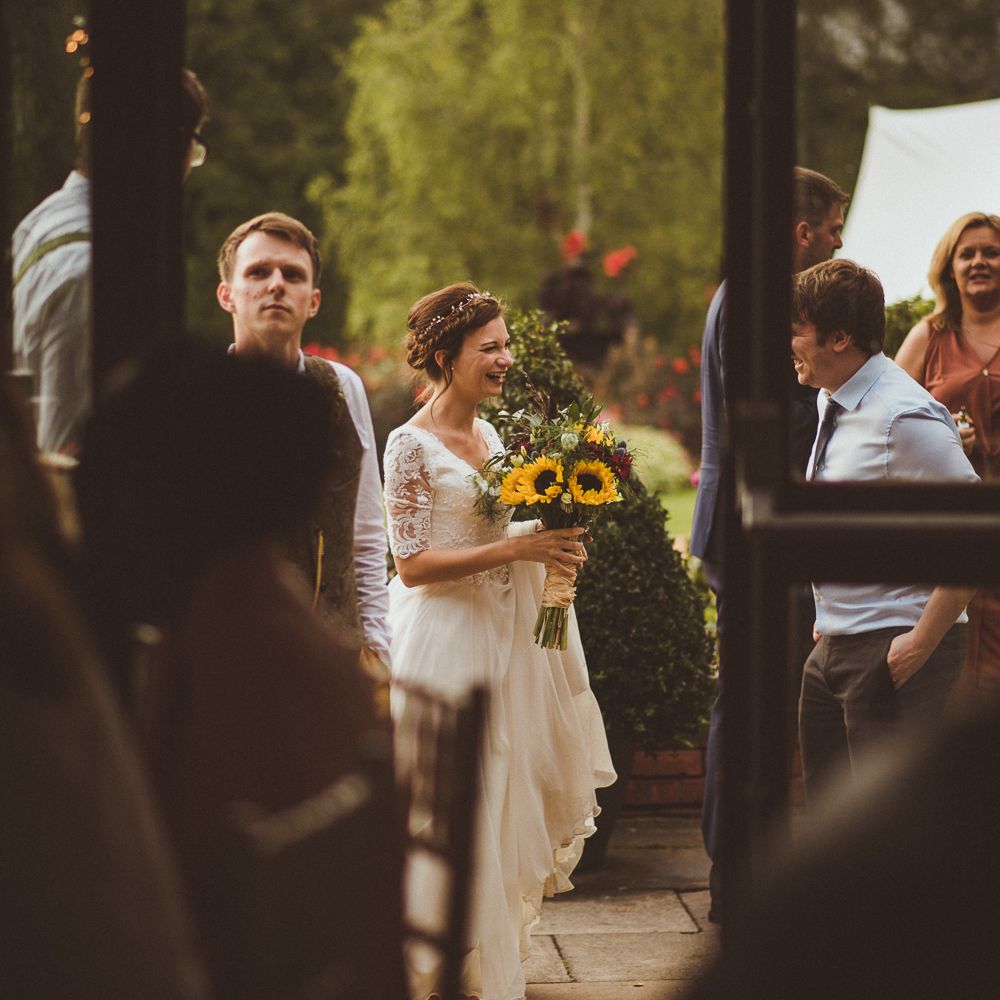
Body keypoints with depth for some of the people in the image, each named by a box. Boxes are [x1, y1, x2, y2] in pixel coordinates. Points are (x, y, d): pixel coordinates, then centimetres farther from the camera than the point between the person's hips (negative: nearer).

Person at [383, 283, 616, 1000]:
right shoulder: (412, 445, -13)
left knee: (507, 795, 12)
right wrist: (515, 548, -22)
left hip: (502, 638, 8)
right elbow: (413, 564, -17)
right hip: (444, 645, -8)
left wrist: (552, 542, 0)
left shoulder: (489, 436, 11)